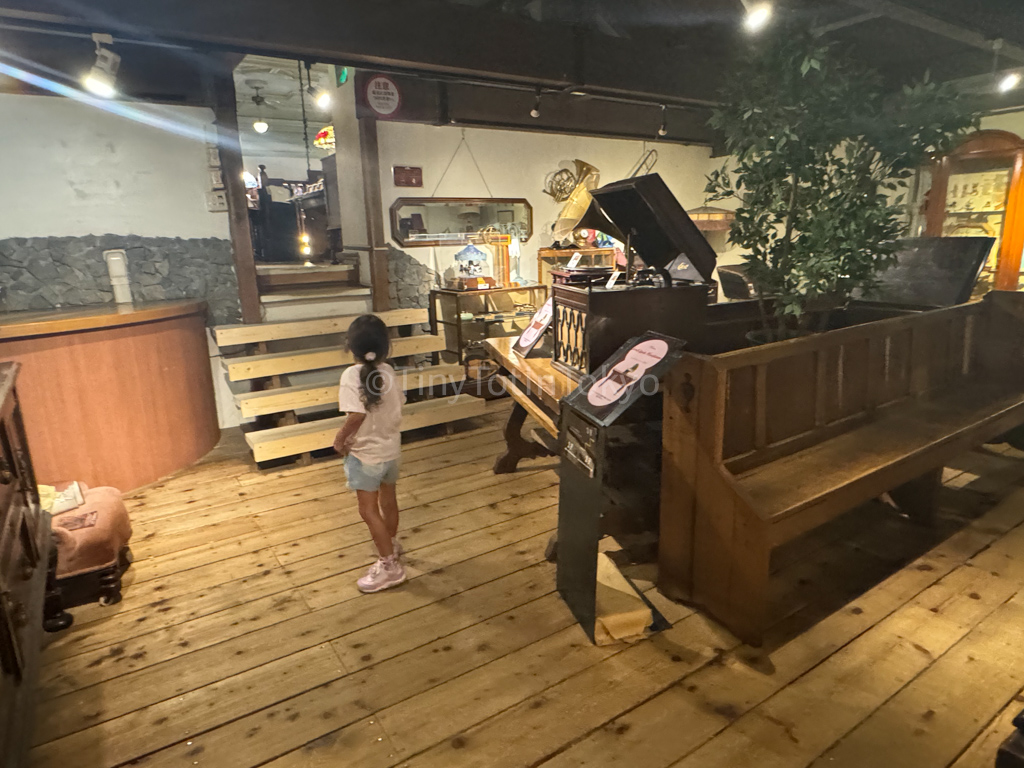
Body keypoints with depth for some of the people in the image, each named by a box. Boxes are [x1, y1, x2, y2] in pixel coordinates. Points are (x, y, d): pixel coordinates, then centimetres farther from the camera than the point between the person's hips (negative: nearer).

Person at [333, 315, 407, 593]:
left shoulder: (351, 375, -22)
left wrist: (340, 438, -14)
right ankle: (391, 545, 44)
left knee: (369, 510, 5)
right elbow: (399, 401, 4)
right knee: (389, 501, 23)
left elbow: (357, 415, -29)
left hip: (366, 454, -7)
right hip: (391, 448, 7)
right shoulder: (388, 371, -4)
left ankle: (389, 566, 12)